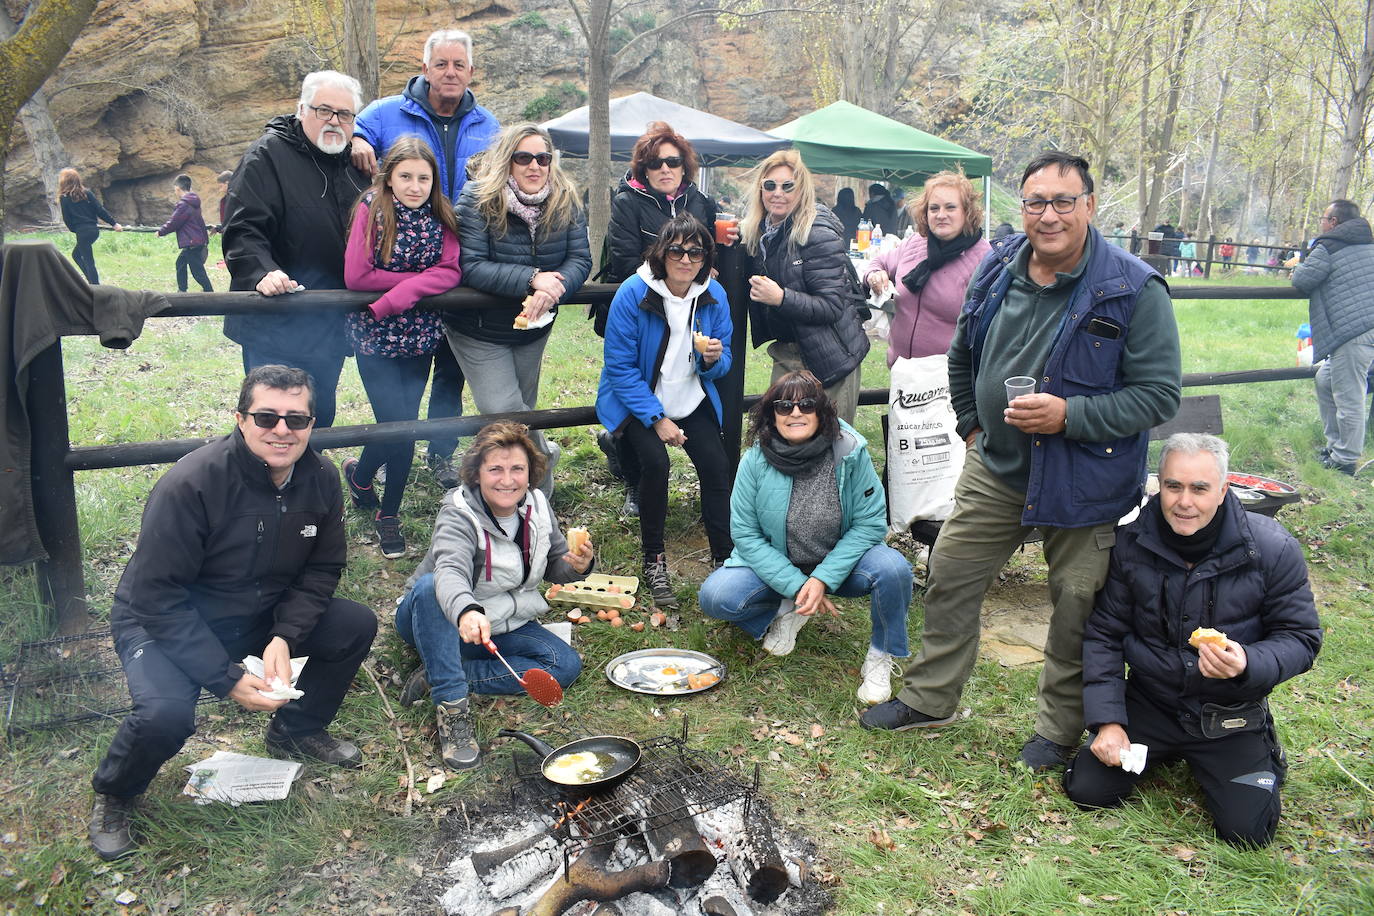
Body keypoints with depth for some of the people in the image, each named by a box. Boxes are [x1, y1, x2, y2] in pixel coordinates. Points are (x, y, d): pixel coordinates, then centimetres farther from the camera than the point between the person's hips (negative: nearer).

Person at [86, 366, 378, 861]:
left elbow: (322, 569, -2)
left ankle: (296, 730, 16)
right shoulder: (190, 484, -28)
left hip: (261, 616, 5)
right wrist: (228, 678, -27)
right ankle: (113, 794, 5)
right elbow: (157, 597, -25)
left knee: (357, 625, -10)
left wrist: (284, 636, -19)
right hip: (163, 623, -5)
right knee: (166, 714, -31)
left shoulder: (320, 478, -11)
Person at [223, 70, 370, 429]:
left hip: (331, 327, 6)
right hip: (275, 323, -6)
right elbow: (242, 228, -16)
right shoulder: (268, 154, -8)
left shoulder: (356, 162, 12)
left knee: (321, 416, 17)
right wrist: (262, 271, -33)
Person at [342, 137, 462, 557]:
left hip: (421, 334, 3)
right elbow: (355, 276, -15)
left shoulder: (441, 217, 0)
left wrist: (395, 296, -23)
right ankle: (360, 473, 24)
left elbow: (450, 272, -12)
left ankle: (388, 514, 24)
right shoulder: (371, 210, -9)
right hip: (374, 335, -3)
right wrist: (418, 278, -13)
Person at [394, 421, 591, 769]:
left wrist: (576, 567, -19)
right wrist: (467, 613, -68)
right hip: (449, 621, -5)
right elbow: (450, 572, -45)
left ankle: (439, 675, -17)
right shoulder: (459, 514, -24)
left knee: (567, 665, -17)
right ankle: (451, 704, -32)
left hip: (504, 625, 5)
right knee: (429, 585, -37)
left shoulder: (538, 508, -6)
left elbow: (556, 570, 6)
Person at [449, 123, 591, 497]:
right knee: (504, 413, -14)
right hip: (479, 330, -4)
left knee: (522, 410, 17)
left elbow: (581, 259, -11)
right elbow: (470, 266, -26)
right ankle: (544, 456, 14)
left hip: (533, 327, 4)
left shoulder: (566, 202, -6)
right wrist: (532, 279, -34)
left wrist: (554, 287, -33)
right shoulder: (478, 199, -19)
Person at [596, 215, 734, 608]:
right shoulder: (633, 293, -17)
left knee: (716, 465, -19)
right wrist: (657, 420, -20)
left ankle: (724, 559, -6)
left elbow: (722, 364, 5)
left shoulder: (714, 295, -5)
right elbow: (620, 366, -16)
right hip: (640, 402, -3)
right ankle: (653, 561, -9)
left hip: (693, 401, 3)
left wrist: (714, 359, -21)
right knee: (655, 462, -28)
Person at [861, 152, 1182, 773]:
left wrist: (1070, 416, -27)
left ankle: (1059, 731, 29)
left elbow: (1159, 394, -17)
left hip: (1084, 482, -4)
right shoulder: (996, 271, 0)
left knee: (1077, 606, 7)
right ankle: (929, 698, 31)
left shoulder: (1135, 290, -17)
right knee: (950, 575, 12)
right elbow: (963, 354, 17)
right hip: (996, 467, 5)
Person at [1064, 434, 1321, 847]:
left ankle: (1263, 751, 22)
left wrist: (1248, 665, -31)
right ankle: (1165, 751, 22)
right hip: (1149, 701, 2)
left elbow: (1300, 638, -8)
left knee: (1247, 829, -11)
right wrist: (1107, 720, -12)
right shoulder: (1131, 544, -10)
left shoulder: (1273, 549, -15)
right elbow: (1104, 634, -4)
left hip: (1230, 716, -1)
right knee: (1088, 790, -8)